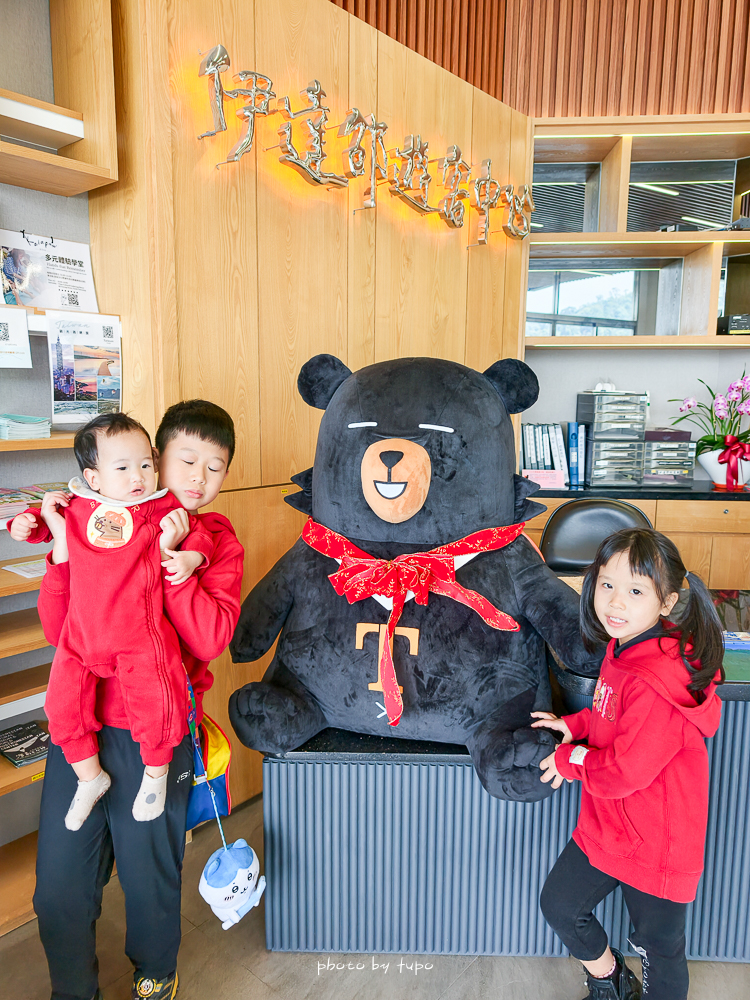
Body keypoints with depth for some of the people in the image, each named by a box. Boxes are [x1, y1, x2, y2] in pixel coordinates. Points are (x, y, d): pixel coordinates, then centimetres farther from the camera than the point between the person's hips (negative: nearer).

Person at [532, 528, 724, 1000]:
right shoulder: (625, 646, -3)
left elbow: (623, 771, -28)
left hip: (655, 844, -8)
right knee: (559, 904, 21)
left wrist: (571, 760, -13)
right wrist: (575, 725, -2)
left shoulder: (657, 682, -33)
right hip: (606, 825, 9)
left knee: (660, 947, 17)